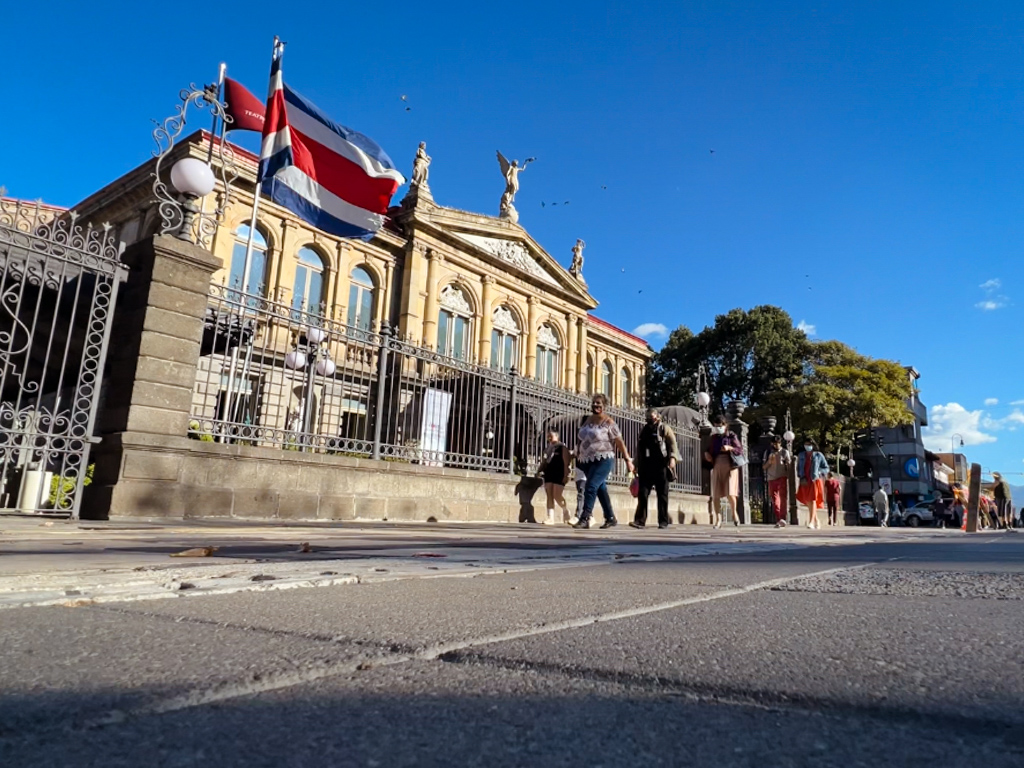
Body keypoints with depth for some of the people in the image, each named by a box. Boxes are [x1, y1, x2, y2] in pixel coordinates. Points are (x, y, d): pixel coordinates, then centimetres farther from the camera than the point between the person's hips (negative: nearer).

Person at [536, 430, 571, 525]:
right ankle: (550, 518, -1)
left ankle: (565, 510, 18)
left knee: (557, 496, -10)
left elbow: (566, 462, -9)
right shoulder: (547, 448, 17)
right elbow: (543, 461, 22)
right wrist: (538, 471, 11)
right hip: (548, 474, 7)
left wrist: (566, 475, -16)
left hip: (559, 475, -7)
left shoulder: (562, 447, -3)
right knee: (549, 496, 1)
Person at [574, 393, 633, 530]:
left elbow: (619, 442, -9)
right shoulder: (588, 420, 10)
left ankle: (585, 519, -15)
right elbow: (582, 439, 20)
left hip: (603, 460, -7)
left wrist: (628, 460, -11)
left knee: (591, 487, -17)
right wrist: (578, 453, 12)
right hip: (588, 461, 7)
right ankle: (611, 518, 23)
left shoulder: (608, 422, -8)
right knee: (601, 489, 12)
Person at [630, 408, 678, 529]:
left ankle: (664, 521, 8)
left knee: (662, 495, 2)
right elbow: (639, 449, 23)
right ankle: (640, 520, -5)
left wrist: (672, 458, -22)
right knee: (642, 494, -4)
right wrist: (637, 465, 19)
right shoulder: (644, 430, 19)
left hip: (661, 466, -4)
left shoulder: (665, 429, 5)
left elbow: (673, 444, -7)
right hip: (646, 466, 4)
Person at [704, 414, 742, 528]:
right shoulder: (713, 438, 13)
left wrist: (730, 448, -16)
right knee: (715, 495, -3)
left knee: (730, 493, -13)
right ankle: (718, 520, 5)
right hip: (717, 466, 3)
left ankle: (734, 512, 16)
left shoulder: (731, 436, 4)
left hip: (730, 466, -3)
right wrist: (706, 453, 3)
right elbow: (710, 450, 24)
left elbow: (740, 450, 0)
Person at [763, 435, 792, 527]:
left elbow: (789, 465, 4)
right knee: (774, 499, 3)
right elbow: (764, 466, 11)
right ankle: (778, 520, 10)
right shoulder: (767, 452, 12)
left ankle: (782, 518, -17)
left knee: (783, 497, -12)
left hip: (782, 477, -2)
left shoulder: (785, 452, 6)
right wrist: (769, 461, -9)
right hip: (772, 478, 3)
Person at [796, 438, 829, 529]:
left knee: (813, 500, -13)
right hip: (805, 481, 4)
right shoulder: (801, 455, 13)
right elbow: (798, 468, 14)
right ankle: (816, 521, 23)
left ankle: (811, 522, -18)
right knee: (808, 502, 7)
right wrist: (802, 478, -2)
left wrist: (818, 473, -12)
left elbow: (826, 468, 5)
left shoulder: (818, 455, 3)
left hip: (815, 480, -4)